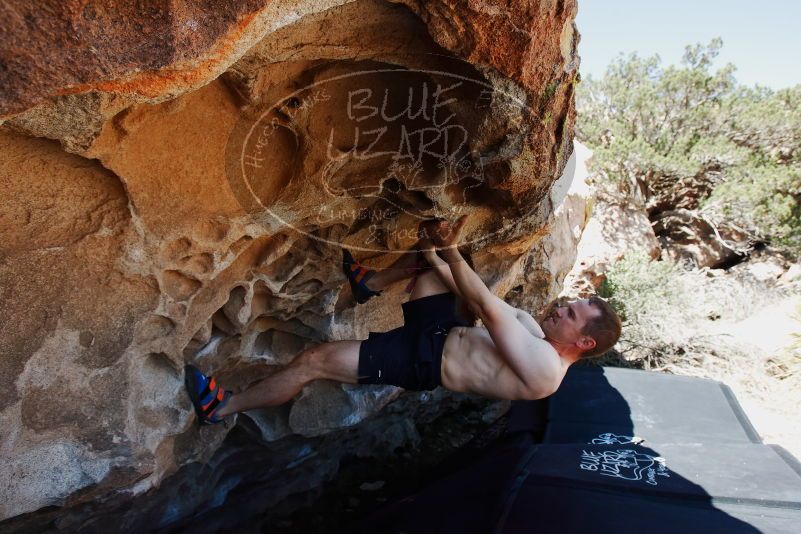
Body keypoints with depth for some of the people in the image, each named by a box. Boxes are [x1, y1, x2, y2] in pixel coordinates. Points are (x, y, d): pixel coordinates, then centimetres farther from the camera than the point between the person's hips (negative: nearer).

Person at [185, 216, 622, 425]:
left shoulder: (544, 368, -22)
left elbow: (487, 308, -27)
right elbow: (488, 306, 10)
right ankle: (369, 283, 32)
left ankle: (224, 407, 2)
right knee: (430, 250, 14)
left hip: (423, 360, -9)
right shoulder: (536, 336, 6)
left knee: (314, 360, -17)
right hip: (441, 331, 9)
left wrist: (450, 251, -23)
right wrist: (440, 252, 3)